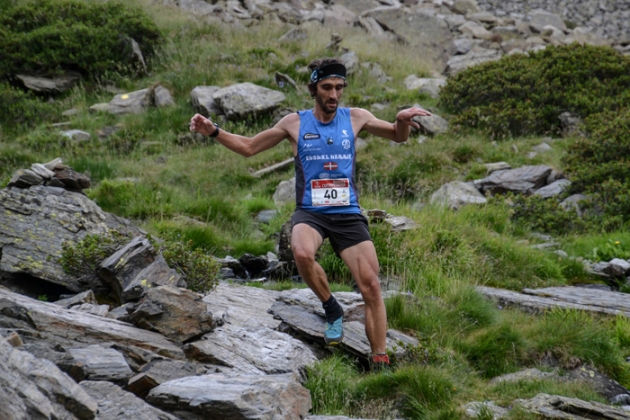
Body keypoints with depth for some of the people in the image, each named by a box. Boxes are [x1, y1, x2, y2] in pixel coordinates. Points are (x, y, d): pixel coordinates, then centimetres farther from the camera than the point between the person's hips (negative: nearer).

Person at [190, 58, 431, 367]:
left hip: (348, 214, 1)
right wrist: (213, 131, -1)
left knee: (371, 287, -10)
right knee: (302, 253, -36)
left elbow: (398, 137, 15)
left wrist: (403, 121, -9)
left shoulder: (355, 118, 5)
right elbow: (248, 147, 12)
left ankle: (380, 361, 0)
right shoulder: (295, 123, 3)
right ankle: (331, 309, -9)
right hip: (310, 213, -1)